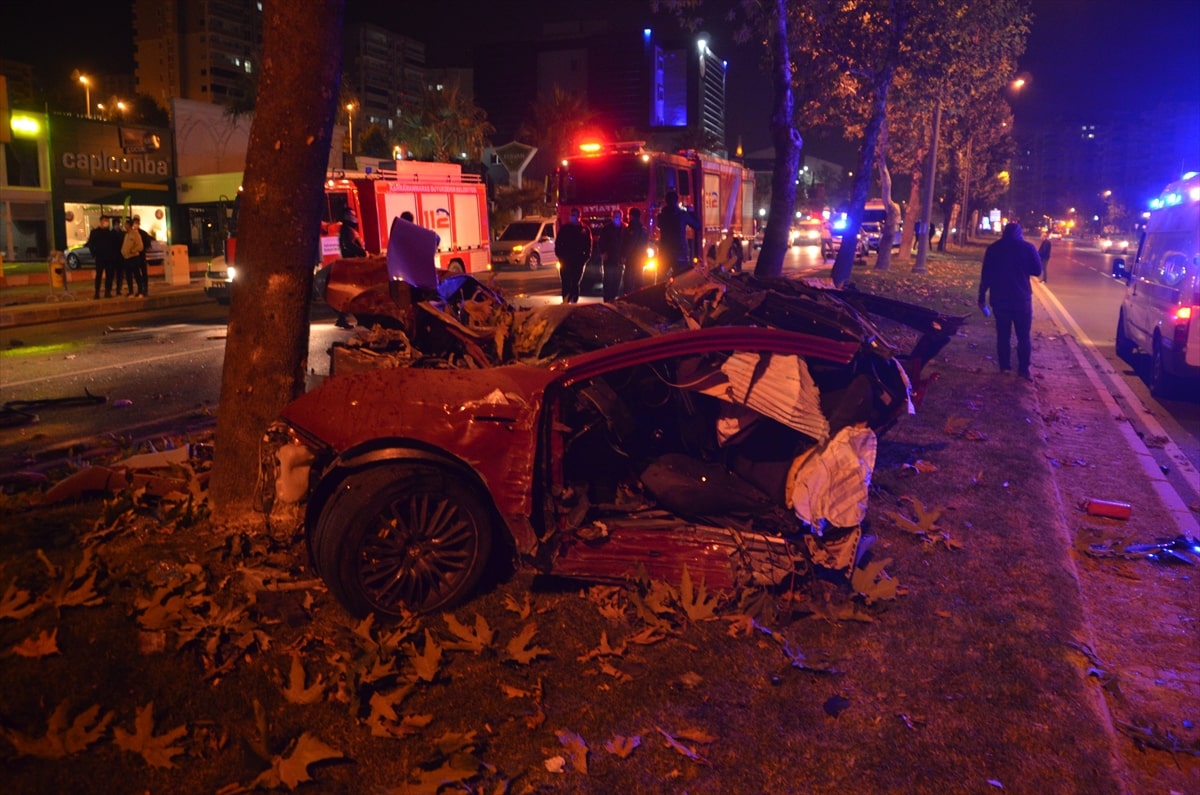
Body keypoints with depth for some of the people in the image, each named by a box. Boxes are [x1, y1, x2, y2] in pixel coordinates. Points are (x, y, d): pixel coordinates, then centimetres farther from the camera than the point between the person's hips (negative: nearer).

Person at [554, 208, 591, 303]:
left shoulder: (584, 229, 6)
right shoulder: (564, 228, 7)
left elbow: (588, 245, 5)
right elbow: (558, 243, 6)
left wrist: (586, 257, -5)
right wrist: (559, 255, -5)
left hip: (578, 261, 0)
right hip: (565, 261, 0)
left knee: (575, 284, 3)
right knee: (566, 283, -1)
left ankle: (574, 302, 9)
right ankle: (565, 301, 3)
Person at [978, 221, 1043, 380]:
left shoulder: (993, 248, 3)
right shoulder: (1028, 247, -3)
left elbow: (985, 275, 2)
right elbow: (1037, 271, 2)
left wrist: (982, 297, 6)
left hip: (999, 298, 2)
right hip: (1022, 297, -2)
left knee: (1003, 334, 11)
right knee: (1023, 335, 4)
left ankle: (1004, 366, 12)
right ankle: (1023, 369, 2)